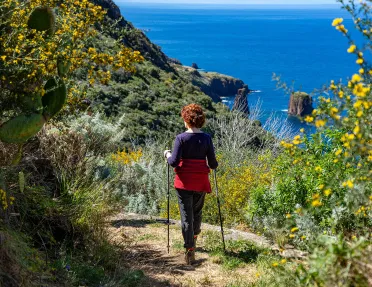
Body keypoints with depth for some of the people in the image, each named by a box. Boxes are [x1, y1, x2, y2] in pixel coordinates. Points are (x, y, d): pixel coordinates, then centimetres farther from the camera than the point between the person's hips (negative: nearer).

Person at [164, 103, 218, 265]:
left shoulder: (181, 138, -10)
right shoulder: (206, 138, -2)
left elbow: (174, 162, -13)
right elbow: (212, 163, -2)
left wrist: (167, 155, 7)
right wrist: (215, 165, 21)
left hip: (184, 181, -3)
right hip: (201, 181, 3)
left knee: (186, 215, 2)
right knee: (197, 211, 23)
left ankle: (190, 250, -3)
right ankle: (194, 238, 44)